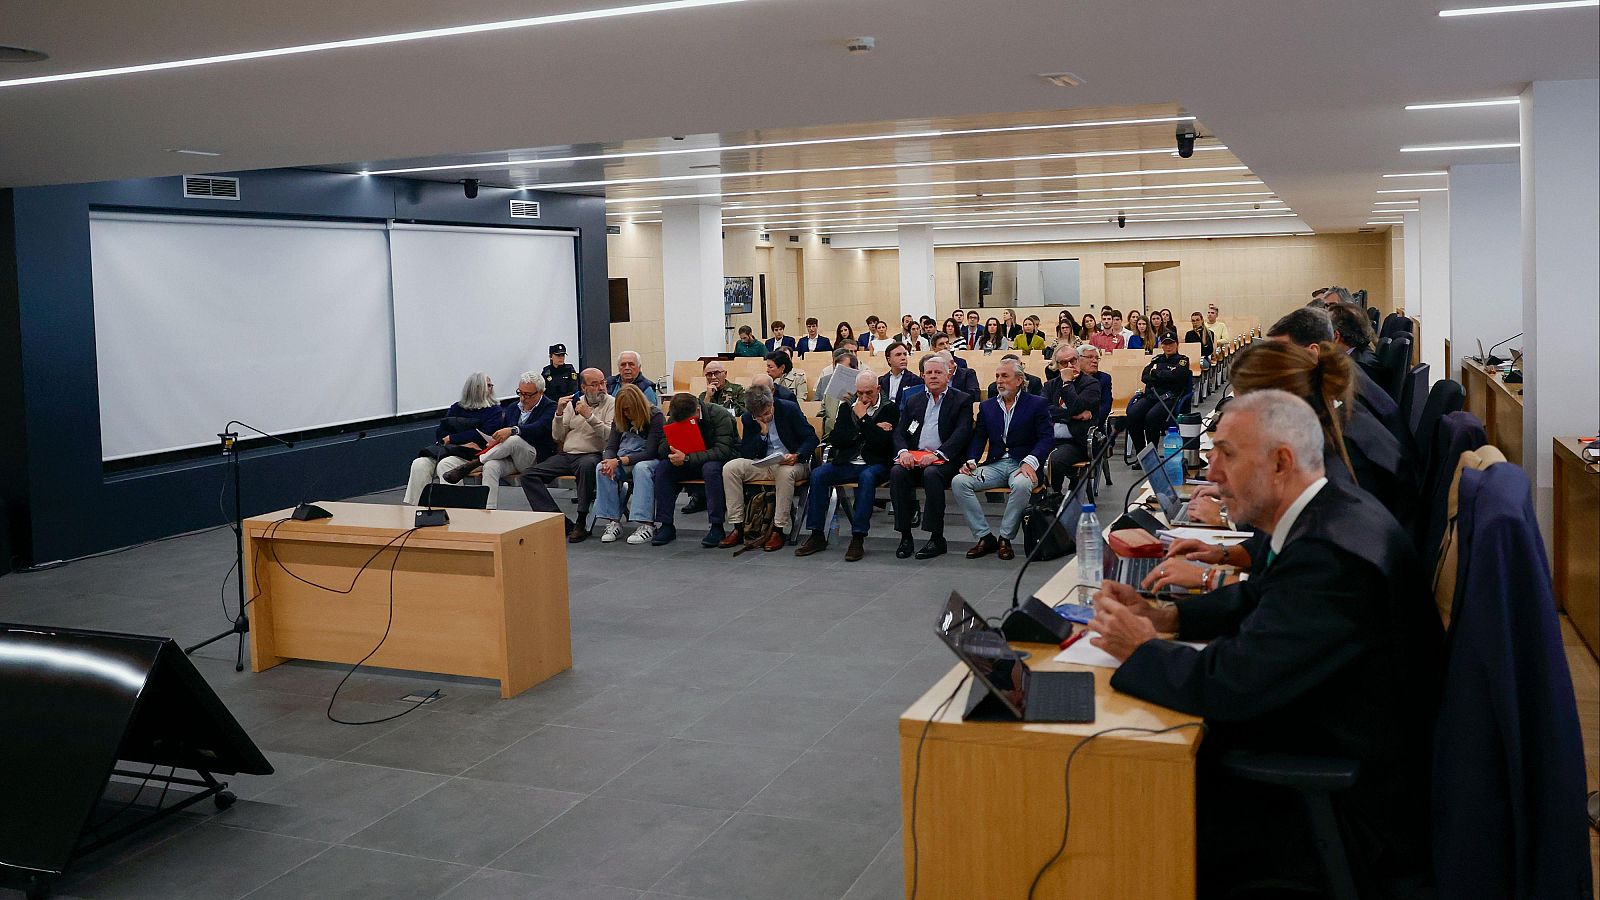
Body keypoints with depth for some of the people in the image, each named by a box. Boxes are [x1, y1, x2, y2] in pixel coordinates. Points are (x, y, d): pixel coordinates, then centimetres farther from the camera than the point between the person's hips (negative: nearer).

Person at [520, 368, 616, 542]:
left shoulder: (611, 403, 3)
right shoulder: (573, 403, 16)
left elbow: (610, 435, -13)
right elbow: (557, 437, 13)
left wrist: (589, 416, -17)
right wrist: (559, 414, -2)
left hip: (591, 454, -5)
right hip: (565, 455, 5)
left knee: (587, 465, -42)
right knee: (528, 475, -13)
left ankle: (581, 522, -29)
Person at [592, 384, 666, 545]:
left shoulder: (655, 417, -11)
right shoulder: (620, 420, 8)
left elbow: (650, 452, -18)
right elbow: (610, 446, 3)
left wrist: (619, 461, -26)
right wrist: (609, 461, -23)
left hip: (649, 461, -5)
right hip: (624, 461, 5)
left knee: (641, 468, -39)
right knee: (601, 468, -24)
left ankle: (646, 524, -43)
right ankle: (613, 521, -26)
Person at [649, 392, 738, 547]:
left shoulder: (720, 416, -22)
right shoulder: (675, 418, -5)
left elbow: (722, 451, -32)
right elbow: (660, 451, -8)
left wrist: (687, 459, -37)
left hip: (720, 461, -5)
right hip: (690, 464, 5)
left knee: (711, 468, -38)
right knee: (662, 467, -19)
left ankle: (717, 527, -29)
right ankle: (665, 525, -15)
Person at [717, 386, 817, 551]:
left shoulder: (790, 409, -8)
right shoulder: (748, 418, 1)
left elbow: (811, 438, -9)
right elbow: (745, 453, -1)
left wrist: (797, 456, -27)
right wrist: (763, 432, -14)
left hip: (791, 463, -4)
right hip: (763, 464, 4)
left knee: (786, 472, -40)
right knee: (730, 468, -18)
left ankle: (778, 530, -30)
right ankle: (738, 528, -16)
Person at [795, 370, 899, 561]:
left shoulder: (889, 409, 0)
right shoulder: (847, 407, 13)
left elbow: (881, 442, -13)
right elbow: (836, 439, 0)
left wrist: (863, 418, -11)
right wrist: (871, 430, -6)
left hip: (874, 464, -4)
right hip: (847, 463, 4)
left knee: (867, 477, -37)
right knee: (817, 474, -21)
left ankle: (858, 538, -36)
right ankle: (817, 536, -18)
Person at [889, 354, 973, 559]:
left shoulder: (962, 400, 7)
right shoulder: (913, 402, 20)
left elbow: (962, 433, -7)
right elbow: (899, 432, 13)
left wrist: (937, 454, -21)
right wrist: (903, 451, -11)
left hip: (944, 460, -4)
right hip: (914, 458, 4)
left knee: (931, 473, -36)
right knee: (897, 472, -28)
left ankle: (937, 538, -28)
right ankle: (905, 536, -23)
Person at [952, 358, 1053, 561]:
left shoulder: (1037, 404, 4)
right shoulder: (986, 407, 17)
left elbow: (1046, 438, -6)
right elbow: (978, 438, 13)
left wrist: (1030, 462, -22)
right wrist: (971, 461, -7)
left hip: (1022, 465, -4)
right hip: (995, 465, 4)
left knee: (1022, 485, -39)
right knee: (958, 482, -20)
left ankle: (1005, 538, -20)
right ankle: (984, 537, -14)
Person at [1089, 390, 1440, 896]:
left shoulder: (1331, 554, -29)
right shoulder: (1331, 517, 3)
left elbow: (1229, 684, -30)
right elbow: (1258, 597, 19)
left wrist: (1139, 652, -12)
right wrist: (1165, 617, 4)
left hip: (1358, 815, -9)